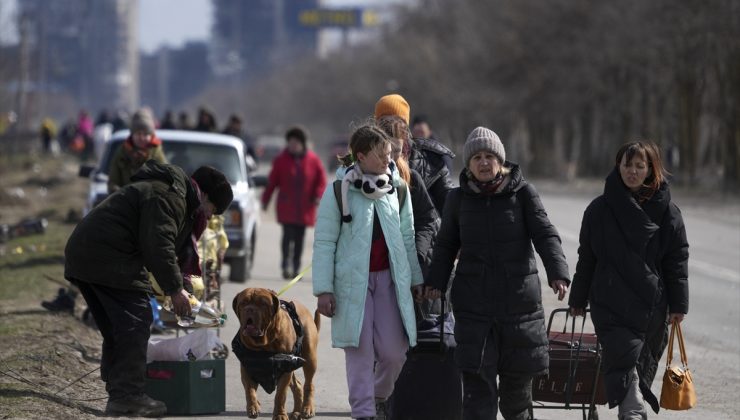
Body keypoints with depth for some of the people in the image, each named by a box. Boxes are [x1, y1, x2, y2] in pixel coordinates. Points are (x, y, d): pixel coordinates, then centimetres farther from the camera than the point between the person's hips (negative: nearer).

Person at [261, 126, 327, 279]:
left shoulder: (313, 160, 1)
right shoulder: (281, 160, 0)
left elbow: (321, 179, 5)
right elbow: (272, 181, 3)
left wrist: (318, 196, -9)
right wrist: (266, 199, 2)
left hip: (304, 208, 2)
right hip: (286, 207, -2)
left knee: (299, 238, 7)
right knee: (288, 235, -13)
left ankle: (296, 268, 15)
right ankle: (286, 266, -12)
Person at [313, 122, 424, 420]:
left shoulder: (397, 188, 7)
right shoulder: (339, 191, -6)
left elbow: (407, 236, 14)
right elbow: (324, 242, -5)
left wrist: (415, 278, 14)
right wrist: (324, 289, -9)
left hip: (389, 277, 3)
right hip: (353, 280, -3)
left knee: (394, 350, 1)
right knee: (360, 351, -4)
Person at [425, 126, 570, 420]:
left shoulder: (522, 193, -1)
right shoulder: (458, 198, 6)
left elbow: (545, 235, -8)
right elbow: (446, 244, 13)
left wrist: (557, 273, -24)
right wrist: (436, 281, -2)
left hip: (519, 299, 0)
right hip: (473, 304, 0)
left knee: (517, 380, 9)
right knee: (477, 381, -8)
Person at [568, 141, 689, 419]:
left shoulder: (667, 212, 4)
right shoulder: (600, 210, 4)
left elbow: (678, 260, 4)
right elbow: (587, 258, 9)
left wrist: (678, 304, -1)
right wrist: (578, 299, 10)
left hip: (653, 305, 2)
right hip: (611, 305, -1)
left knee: (643, 368, 7)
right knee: (624, 363, -14)